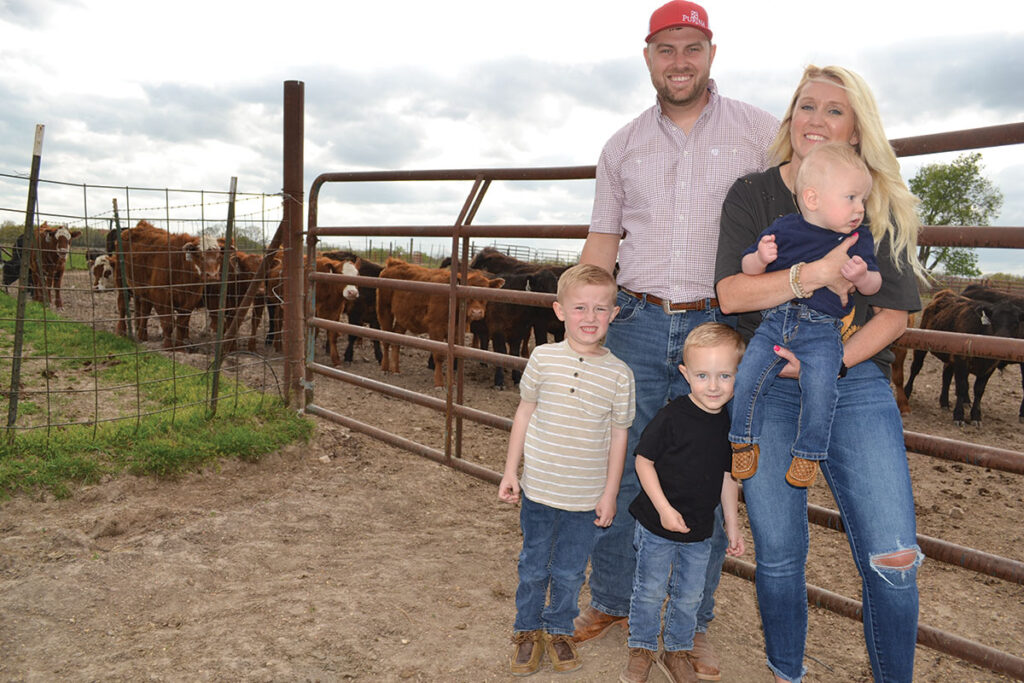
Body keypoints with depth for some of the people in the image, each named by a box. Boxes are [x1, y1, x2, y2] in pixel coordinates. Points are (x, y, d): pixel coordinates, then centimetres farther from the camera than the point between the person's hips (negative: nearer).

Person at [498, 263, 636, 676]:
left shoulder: (619, 373, -7)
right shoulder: (544, 358, -7)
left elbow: (618, 434, -1)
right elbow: (524, 413, 2)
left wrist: (610, 493, 0)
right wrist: (510, 471, 3)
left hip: (586, 497, 0)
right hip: (538, 489, 0)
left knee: (569, 571, 14)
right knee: (533, 567, 15)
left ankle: (558, 630, 38)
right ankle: (527, 631, 36)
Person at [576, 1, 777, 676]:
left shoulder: (761, 132, 3)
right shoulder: (623, 147, 10)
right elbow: (602, 243, 12)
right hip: (637, 324, 2)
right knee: (620, 469, 9)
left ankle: (693, 625, 26)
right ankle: (611, 602, 29)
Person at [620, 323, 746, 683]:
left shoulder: (732, 424, -5)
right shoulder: (672, 417, -21)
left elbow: (727, 476, 6)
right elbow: (643, 461, -14)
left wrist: (733, 525, 8)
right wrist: (664, 509, -18)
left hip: (700, 531, 4)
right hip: (657, 524, -4)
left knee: (689, 595, 18)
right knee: (649, 591, 12)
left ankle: (677, 650, 40)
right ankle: (642, 648, 34)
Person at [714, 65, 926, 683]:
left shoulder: (883, 206, 7)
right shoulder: (752, 195, 5)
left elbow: (894, 314, 1)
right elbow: (731, 291, -8)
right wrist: (815, 274, -20)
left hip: (857, 385, 1)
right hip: (765, 389, 0)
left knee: (894, 557, -6)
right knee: (779, 555, 7)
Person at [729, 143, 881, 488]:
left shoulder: (858, 237, 7)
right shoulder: (784, 229, 3)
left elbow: (874, 285, 7)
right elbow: (747, 267, 8)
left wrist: (862, 276, -16)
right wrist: (761, 258, -15)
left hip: (822, 332, -1)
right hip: (774, 322, 1)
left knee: (819, 387, -19)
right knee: (746, 378, -9)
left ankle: (809, 452, 3)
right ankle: (745, 442, 13)